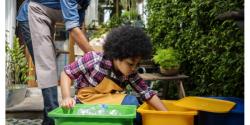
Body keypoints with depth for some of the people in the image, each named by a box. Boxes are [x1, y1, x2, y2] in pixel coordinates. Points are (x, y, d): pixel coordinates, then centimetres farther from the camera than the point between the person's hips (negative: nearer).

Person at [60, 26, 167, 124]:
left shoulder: (130, 74, -11)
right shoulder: (94, 59, -22)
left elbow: (147, 93, -7)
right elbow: (66, 73, -14)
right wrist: (66, 98, -27)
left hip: (111, 102, 2)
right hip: (87, 102, -2)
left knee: (132, 101, -22)